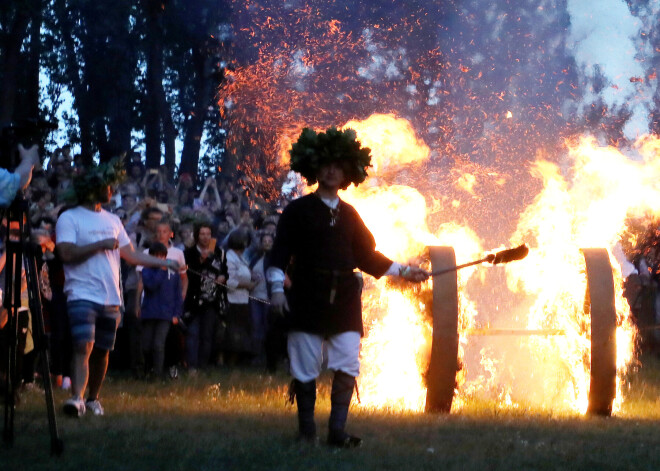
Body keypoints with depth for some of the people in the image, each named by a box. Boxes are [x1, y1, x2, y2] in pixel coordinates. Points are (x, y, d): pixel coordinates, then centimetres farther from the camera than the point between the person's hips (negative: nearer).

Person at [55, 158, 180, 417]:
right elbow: (66, 253, -16)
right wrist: (100, 244, -13)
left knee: (102, 351, 9)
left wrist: (166, 262, 13)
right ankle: (77, 398, -27)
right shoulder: (69, 218, -3)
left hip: (110, 298, 6)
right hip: (82, 295, -6)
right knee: (83, 346, -20)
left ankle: (93, 398, 22)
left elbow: (130, 254, 19)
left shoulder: (112, 220, 18)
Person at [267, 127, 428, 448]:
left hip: (344, 301, 3)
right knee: (305, 370, -1)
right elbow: (280, 253, -1)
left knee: (347, 368, -5)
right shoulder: (298, 211, 3)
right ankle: (306, 431, 9)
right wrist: (277, 288, -11)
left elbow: (366, 256, 18)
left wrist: (403, 271, 14)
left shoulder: (349, 215, 14)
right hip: (308, 299, -3)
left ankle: (337, 431, -3)